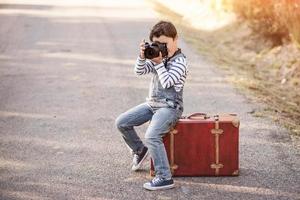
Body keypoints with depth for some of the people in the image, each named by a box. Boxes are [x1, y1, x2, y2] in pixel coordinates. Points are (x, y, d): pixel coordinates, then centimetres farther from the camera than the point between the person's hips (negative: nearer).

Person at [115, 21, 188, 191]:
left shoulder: (180, 61, -12)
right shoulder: (158, 56, 10)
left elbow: (167, 82, -22)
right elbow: (140, 71, 3)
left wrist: (159, 63, -21)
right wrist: (142, 56, -14)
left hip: (170, 107, -8)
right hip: (152, 104, 8)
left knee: (152, 136, -30)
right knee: (122, 122, 2)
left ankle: (165, 178, -25)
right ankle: (140, 150, 25)